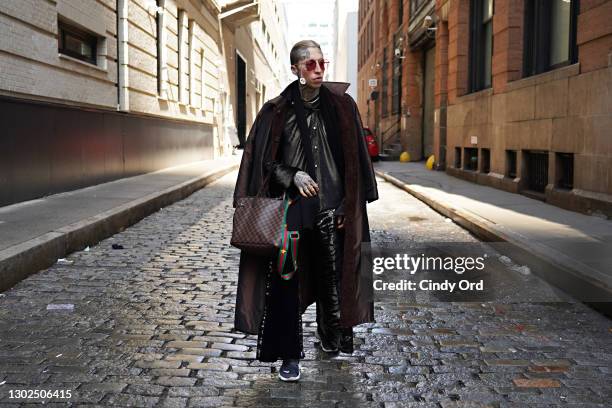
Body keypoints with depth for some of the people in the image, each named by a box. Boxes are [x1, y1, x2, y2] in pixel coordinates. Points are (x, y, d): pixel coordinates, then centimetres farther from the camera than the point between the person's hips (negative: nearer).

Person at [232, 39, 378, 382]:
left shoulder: (342, 106, 2)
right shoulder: (277, 111, -1)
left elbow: (354, 160, 4)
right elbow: (264, 160, 2)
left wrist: (349, 206, -1)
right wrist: (292, 176, -15)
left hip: (332, 206, 1)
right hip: (291, 206, -1)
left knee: (333, 275, 11)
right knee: (287, 279, -1)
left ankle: (332, 337, 37)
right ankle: (290, 354, 13)